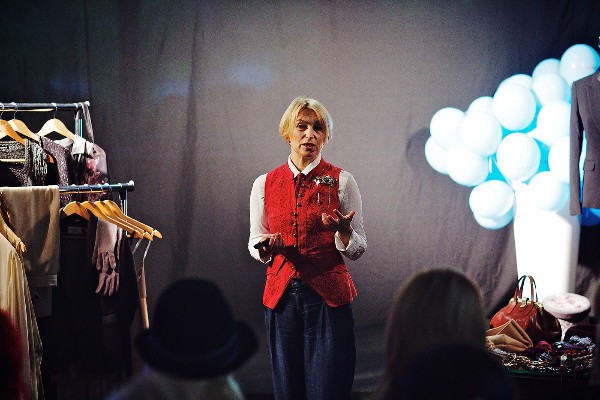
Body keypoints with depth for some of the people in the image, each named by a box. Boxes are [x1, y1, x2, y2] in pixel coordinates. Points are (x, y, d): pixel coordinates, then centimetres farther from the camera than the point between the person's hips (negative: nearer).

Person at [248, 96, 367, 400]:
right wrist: (266, 247, -9)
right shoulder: (264, 184, 6)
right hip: (281, 295, 2)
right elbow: (254, 242, 14)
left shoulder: (341, 181, 0)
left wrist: (343, 230, -19)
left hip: (328, 297, -2)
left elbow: (357, 249, 2)